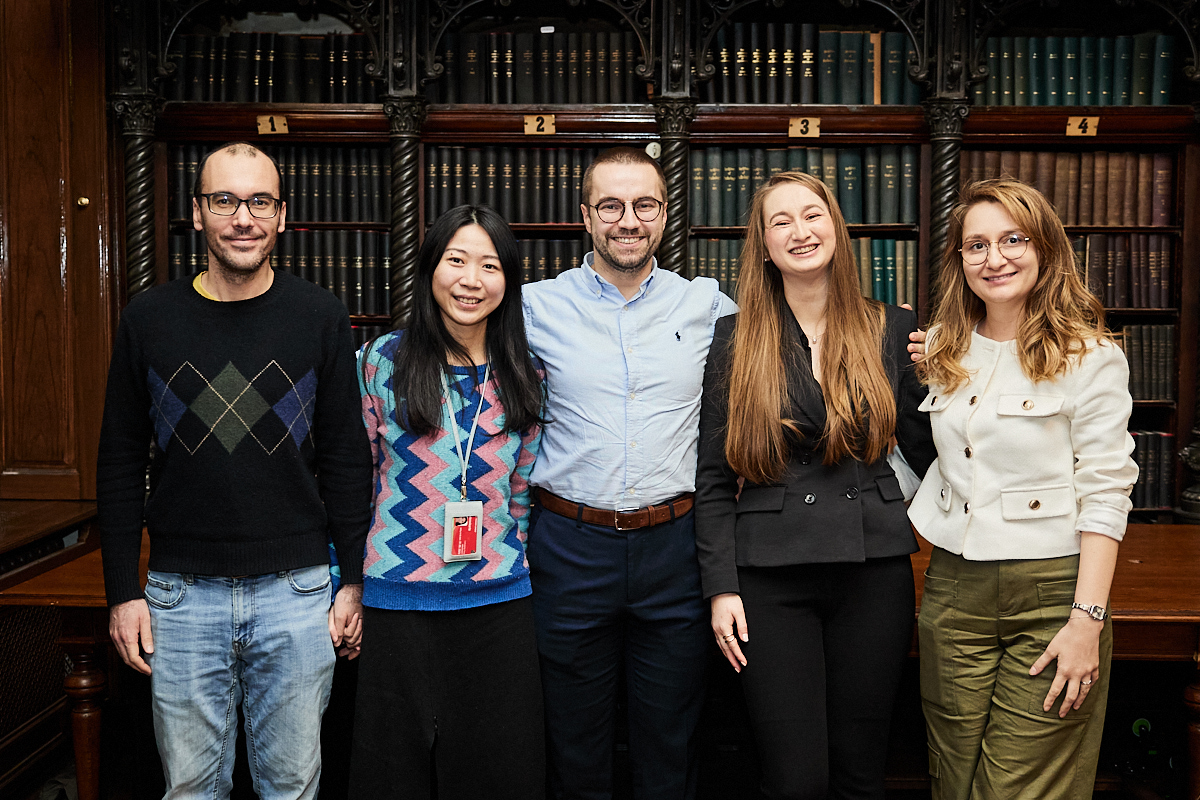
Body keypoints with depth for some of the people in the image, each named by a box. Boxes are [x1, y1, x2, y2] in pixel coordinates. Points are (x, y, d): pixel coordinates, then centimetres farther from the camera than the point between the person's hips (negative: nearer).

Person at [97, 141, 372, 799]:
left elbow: (347, 457, 1)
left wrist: (354, 579, -1)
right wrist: (123, 591, 2)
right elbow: (120, 462, 5)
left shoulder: (321, 318, -1)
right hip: (181, 597, 1)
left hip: (296, 594, -1)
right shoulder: (149, 319, 1)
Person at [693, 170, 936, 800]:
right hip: (770, 576, -1)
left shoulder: (893, 330, 7)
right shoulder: (736, 339, 3)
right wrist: (721, 586, -4)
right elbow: (714, 476, 2)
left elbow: (929, 450, 11)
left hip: (874, 567, 2)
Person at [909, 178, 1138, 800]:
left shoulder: (1088, 355, -5)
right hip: (953, 591, 4)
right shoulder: (944, 351, 10)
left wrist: (1088, 620, -15)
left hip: (1051, 593, -4)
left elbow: (1105, 493, -9)